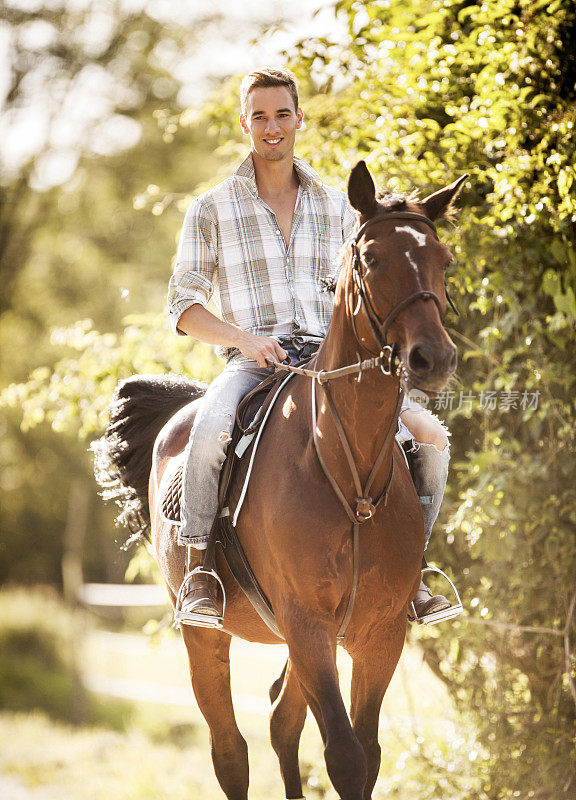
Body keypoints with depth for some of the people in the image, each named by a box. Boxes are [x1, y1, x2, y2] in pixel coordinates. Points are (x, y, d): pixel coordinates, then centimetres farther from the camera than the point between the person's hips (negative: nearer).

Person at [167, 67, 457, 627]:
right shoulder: (211, 210, 6)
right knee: (210, 432, -37)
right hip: (252, 366, -3)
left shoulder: (336, 207, 14)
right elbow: (183, 307, 2)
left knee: (429, 436, -14)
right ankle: (198, 576, -25)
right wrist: (244, 338, -15)